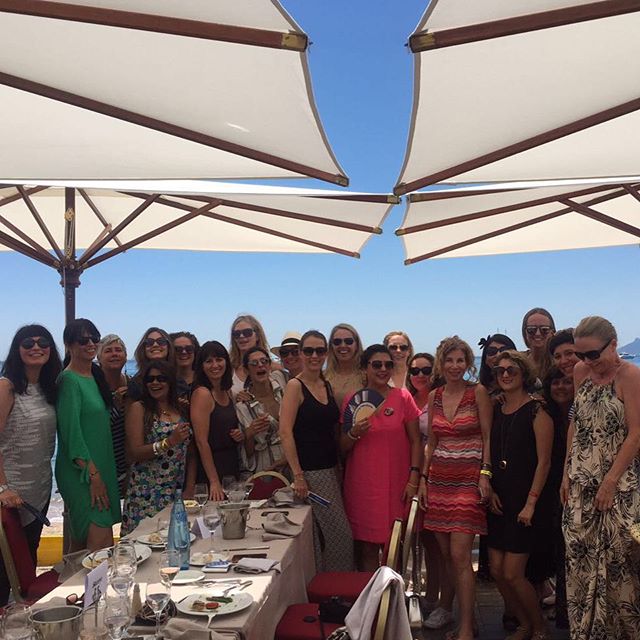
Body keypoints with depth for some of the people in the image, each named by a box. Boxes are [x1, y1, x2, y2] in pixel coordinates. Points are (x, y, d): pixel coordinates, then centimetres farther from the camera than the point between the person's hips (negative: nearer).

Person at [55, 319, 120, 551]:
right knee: (102, 543, -14)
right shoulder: (68, 380, -12)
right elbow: (71, 433, -18)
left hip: (101, 467, 8)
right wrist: (93, 475, -20)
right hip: (80, 471, -8)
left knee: (80, 542, 13)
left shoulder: (96, 375, 13)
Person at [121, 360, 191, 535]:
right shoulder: (139, 408, -1)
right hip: (147, 493, -3)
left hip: (177, 492, 4)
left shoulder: (180, 409, 10)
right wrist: (169, 442, -19)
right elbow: (135, 453, -10)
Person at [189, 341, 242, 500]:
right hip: (211, 468, -7)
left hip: (232, 466, 8)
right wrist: (214, 482, -21)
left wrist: (239, 434, 2)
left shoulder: (227, 392, 10)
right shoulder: (202, 393, -13)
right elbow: (202, 442, -18)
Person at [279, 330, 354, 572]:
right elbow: (285, 433, -16)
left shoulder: (327, 386, 12)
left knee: (342, 535, 9)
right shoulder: (295, 386, -9)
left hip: (330, 470, 7)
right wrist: (298, 475, -20)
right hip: (309, 472, -7)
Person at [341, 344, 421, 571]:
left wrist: (413, 478, -4)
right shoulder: (352, 401, 4)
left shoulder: (403, 397, 2)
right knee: (366, 548, 1)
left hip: (396, 484, 0)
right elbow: (342, 448, 8)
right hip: (361, 484, 0)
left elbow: (415, 441, 4)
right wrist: (354, 433, -13)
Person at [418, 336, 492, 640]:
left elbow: (488, 438, -5)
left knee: (459, 555, -9)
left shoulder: (478, 392, -5)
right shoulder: (434, 396, 8)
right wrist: (423, 478, 8)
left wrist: (485, 475, -13)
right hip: (438, 479, 5)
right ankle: (446, 606, 32)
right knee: (445, 553, 12)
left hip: (468, 479, -5)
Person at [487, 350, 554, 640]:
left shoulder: (536, 411, -9)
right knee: (496, 570, 6)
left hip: (525, 499, -6)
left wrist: (531, 502, -15)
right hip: (499, 499, 6)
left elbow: (544, 461, -12)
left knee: (512, 573, -5)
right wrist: (490, 491, 1)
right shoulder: (495, 410, 8)